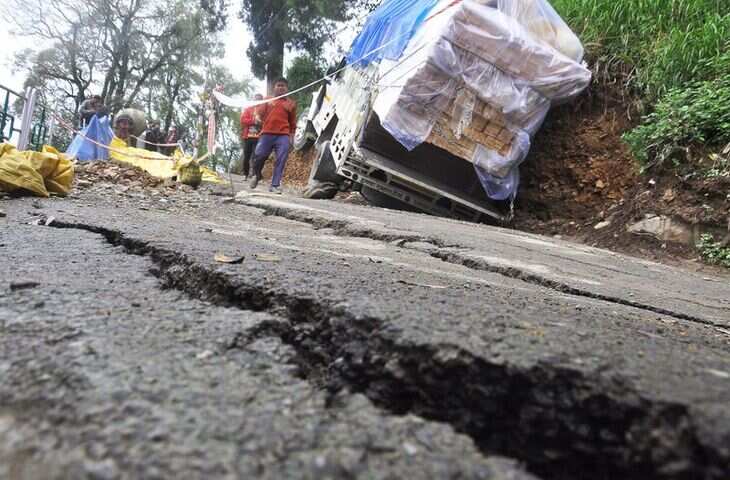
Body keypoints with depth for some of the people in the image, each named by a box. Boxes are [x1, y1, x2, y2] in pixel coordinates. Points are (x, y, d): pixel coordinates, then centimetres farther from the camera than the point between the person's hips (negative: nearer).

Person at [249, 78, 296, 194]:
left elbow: (292, 122, 17)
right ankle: (256, 175, 23)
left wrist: (291, 136, 12)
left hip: (283, 135, 0)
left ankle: (275, 185, -6)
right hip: (267, 133, 0)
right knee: (258, 155, -5)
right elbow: (259, 111, 8)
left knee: (281, 160, -9)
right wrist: (257, 117, -15)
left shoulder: (291, 103, 15)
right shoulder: (268, 100, 16)